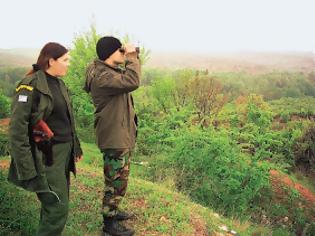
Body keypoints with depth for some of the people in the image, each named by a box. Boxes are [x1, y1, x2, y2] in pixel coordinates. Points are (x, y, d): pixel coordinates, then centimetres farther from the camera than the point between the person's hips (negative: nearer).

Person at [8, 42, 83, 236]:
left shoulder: (59, 84, 11)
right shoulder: (31, 86, -15)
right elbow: (17, 128, -17)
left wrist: (76, 147, 19)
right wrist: (26, 167, -20)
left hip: (64, 152, 8)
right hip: (47, 157, -8)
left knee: (54, 205, 16)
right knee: (58, 207, -6)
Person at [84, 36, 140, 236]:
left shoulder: (111, 71, 10)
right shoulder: (101, 76, -23)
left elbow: (129, 77, 21)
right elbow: (132, 82, -35)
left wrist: (133, 56, 6)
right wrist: (132, 57, -21)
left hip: (121, 134, 11)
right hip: (115, 137, -11)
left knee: (118, 179, 22)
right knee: (117, 181, 1)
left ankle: (112, 211, 38)